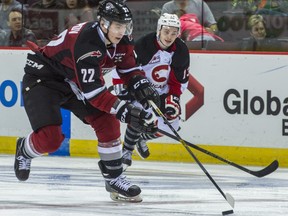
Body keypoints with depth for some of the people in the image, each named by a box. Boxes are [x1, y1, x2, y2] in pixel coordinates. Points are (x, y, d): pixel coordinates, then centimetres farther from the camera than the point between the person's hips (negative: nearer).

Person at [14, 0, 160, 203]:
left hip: (73, 81, 8)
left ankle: (114, 178, 3)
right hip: (42, 78, -8)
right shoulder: (86, 42, -36)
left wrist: (143, 86, -18)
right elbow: (92, 91, -37)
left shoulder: (122, 40, -12)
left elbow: (129, 69, 4)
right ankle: (24, 149, 16)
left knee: (107, 121, -8)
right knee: (50, 139, -19)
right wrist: (126, 112, -42)